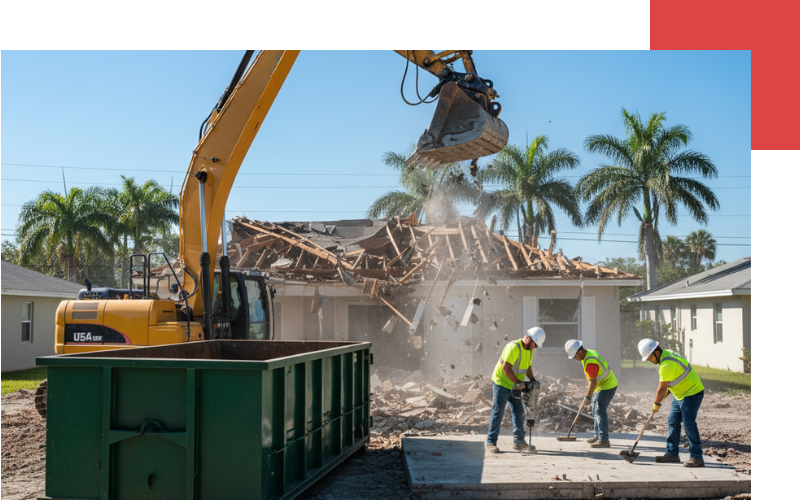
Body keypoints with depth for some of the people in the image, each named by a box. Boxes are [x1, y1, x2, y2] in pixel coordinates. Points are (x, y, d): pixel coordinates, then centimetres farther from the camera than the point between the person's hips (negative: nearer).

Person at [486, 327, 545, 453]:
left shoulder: (529, 350, 7)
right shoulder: (514, 347, -22)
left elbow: (528, 367, 17)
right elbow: (506, 367, -25)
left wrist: (533, 380, -1)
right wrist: (517, 382, -22)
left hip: (514, 386, 8)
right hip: (501, 383, -8)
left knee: (519, 413, 7)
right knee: (497, 413, -4)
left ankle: (519, 442, 15)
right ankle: (491, 443, 1)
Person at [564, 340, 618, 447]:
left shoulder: (590, 362, -29)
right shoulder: (589, 352, 5)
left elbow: (593, 382, -27)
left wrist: (588, 396, -16)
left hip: (607, 387, -11)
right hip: (602, 386, 11)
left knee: (600, 411, -14)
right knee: (596, 411, 17)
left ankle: (604, 440, -15)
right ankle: (598, 436, 26)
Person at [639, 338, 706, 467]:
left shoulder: (667, 364, -27)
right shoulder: (666, 354, 6)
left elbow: (662, 388, -21)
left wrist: (656, 404, -9)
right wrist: (667, 390, 14)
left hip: (692, 393, -11)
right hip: (681, 394, 11)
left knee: (689, 424, -12)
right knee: (672, 422, 10)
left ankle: (697, 457, -8)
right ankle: (672, 453, 16)